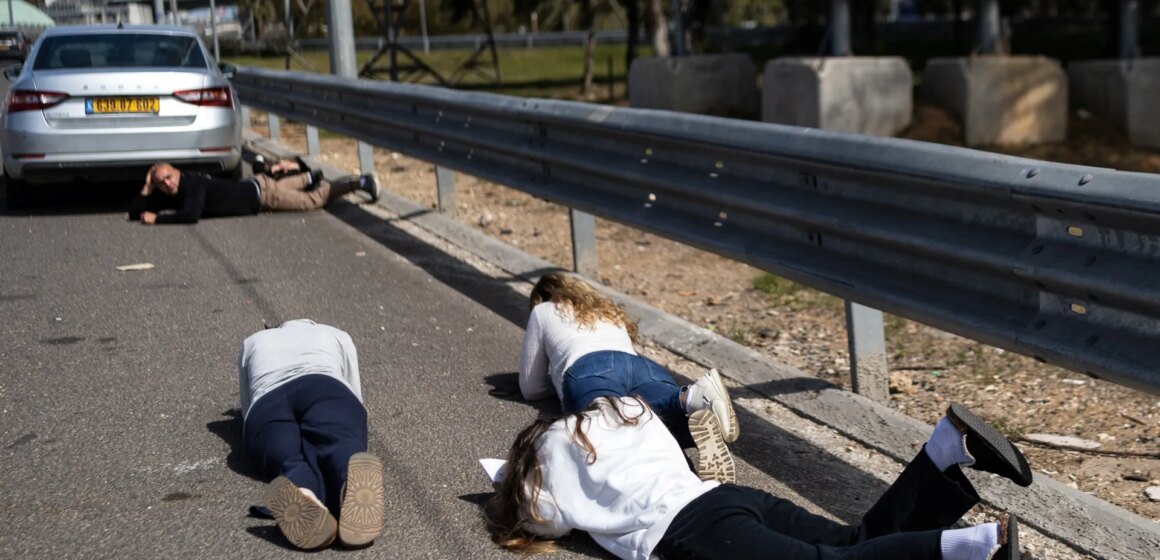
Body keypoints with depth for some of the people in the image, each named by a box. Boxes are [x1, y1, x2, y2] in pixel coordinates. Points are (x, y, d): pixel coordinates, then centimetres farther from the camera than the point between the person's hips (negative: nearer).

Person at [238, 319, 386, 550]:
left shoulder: (252, 343, 41)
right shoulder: (337, 337, 38)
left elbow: (247, 412, 42)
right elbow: (355, 399, 40)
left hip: (266, 410, 1)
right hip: (326, 394, -1)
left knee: (294, 463, -24)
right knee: (342, 446, -28)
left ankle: (303, 496, -62)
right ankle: (353, 488, -66)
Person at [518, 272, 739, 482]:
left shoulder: (542, 311, 35)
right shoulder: (610, 310, 46)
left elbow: (530, 388, 36)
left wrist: (558, 381, 53)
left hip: (591, 371, -5)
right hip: (645, 367, 5)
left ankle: (690, 400, -62)